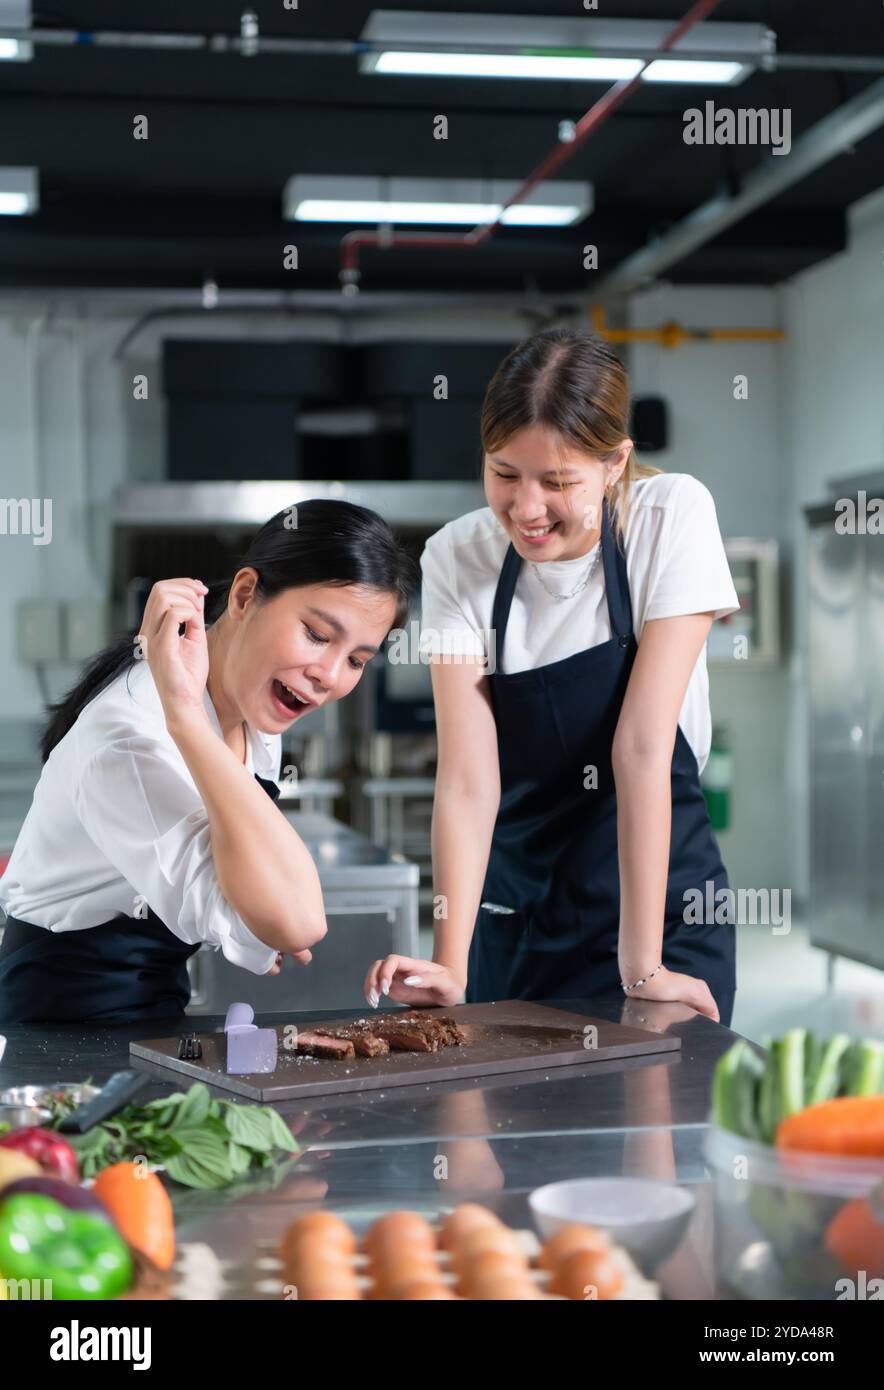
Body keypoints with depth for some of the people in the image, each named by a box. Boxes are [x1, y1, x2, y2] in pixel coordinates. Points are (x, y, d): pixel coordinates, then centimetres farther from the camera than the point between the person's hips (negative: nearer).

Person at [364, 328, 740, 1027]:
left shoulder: (673, 517, -14)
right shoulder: (456, 559, -9)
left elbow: (642, 746, -21)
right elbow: (468, 780, -17)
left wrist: (642, 967, -22)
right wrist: (450, 967, -27)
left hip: (660, 898, -2)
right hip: (514, 911, 2)